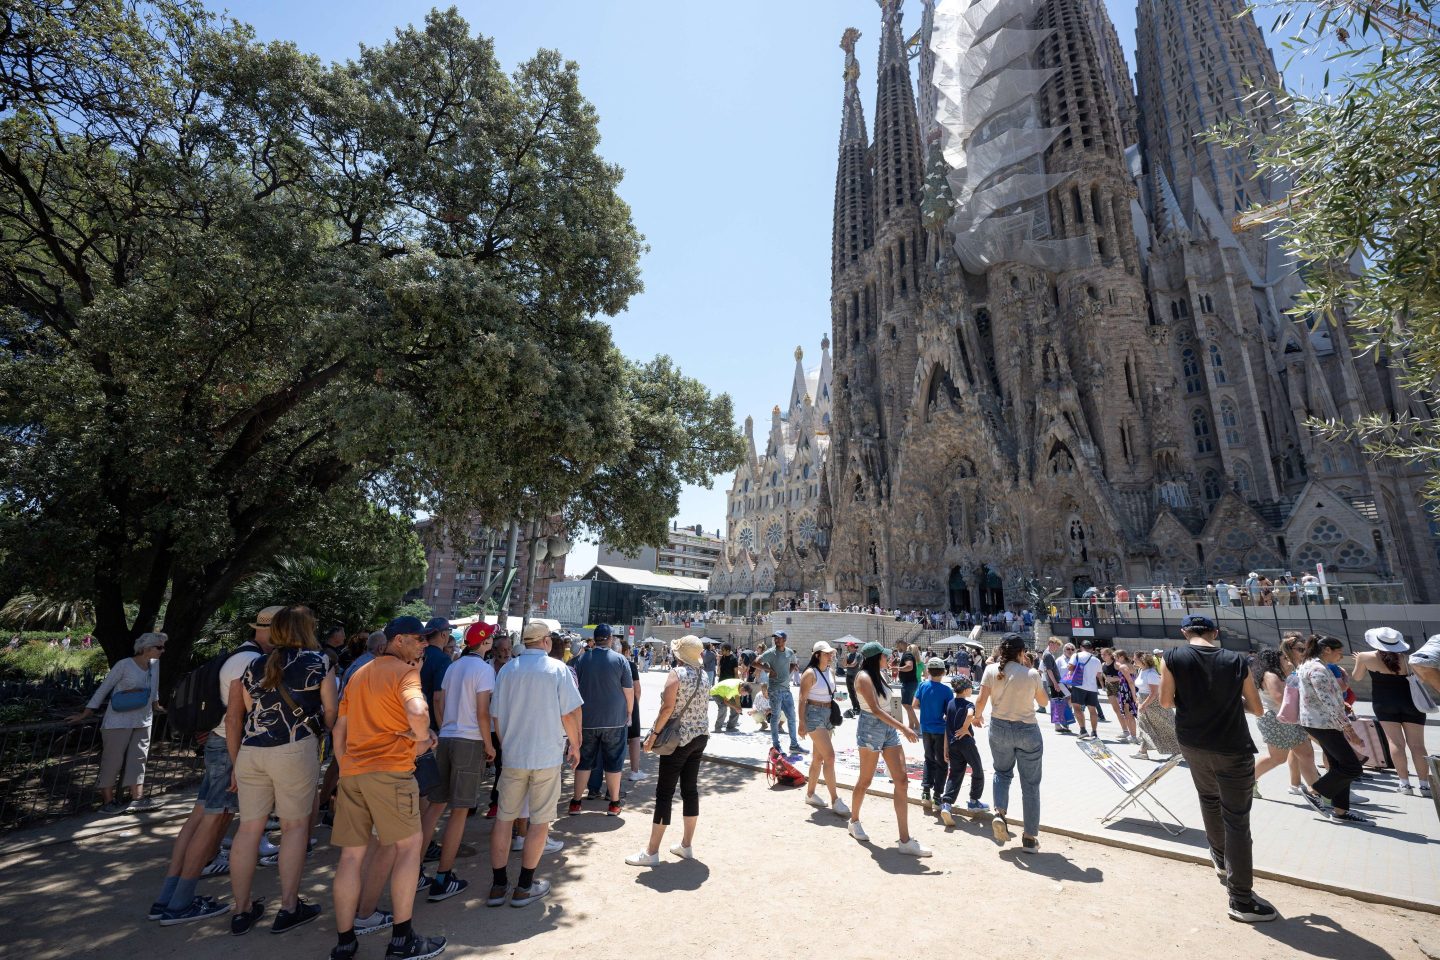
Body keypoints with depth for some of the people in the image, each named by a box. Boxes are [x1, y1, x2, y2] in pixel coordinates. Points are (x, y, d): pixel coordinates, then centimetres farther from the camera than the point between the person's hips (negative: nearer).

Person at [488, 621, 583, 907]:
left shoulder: (507, 669, 1)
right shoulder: (557, 668, -10)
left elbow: (496, 715, 6)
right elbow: (569, 714, -11)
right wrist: (575, 745, 4)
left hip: (513, 755, 4)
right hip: (547, 755, -3)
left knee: (504, 817, 15)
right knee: (539, 820, 10)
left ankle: (498, 885, 22)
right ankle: (524, 887, 18)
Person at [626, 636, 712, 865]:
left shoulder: (677, 673, -15)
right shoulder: (703, 674, 5)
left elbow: (668, 707, -20)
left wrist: (653, 733, -15)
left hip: (679, 739, -7)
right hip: (700, 737, 7)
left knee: (665, 793, 0)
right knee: (690, 789, 14)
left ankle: (652, 852, 7)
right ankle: (686, 845, 24)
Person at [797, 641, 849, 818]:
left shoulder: (831, 673, 8)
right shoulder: (810, 673, -14)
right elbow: (802, 699, -14)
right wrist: (802, 723, -17)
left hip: (828, 715, 8)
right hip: (814, 715, -8)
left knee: (818, 757, 14)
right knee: (829, 756, -11)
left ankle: (810, 794, 27)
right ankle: (835, 800, -3)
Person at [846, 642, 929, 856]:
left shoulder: (877, 676, 11)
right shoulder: (864, 678, -16)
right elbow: (875, 709, -24)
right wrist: (903, 728, -28)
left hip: (888, 729, 8)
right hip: (870, 729, -8)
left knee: (901, 780, 0)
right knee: (865, 780, 9)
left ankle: (905, 840, 2)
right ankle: (854, 821, 32)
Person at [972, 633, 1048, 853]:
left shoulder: (991, 670, -7)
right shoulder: (1031, 674, -9)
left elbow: (982, 699, -9)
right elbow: (1044, 702, 7)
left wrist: (977, 716, 11)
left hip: (999, 728, 2)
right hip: (1027, 730, -1)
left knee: (1002, 772, 24)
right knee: (1030, 784, 11)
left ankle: (999, 813, 2)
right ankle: (1030, 838, 16)